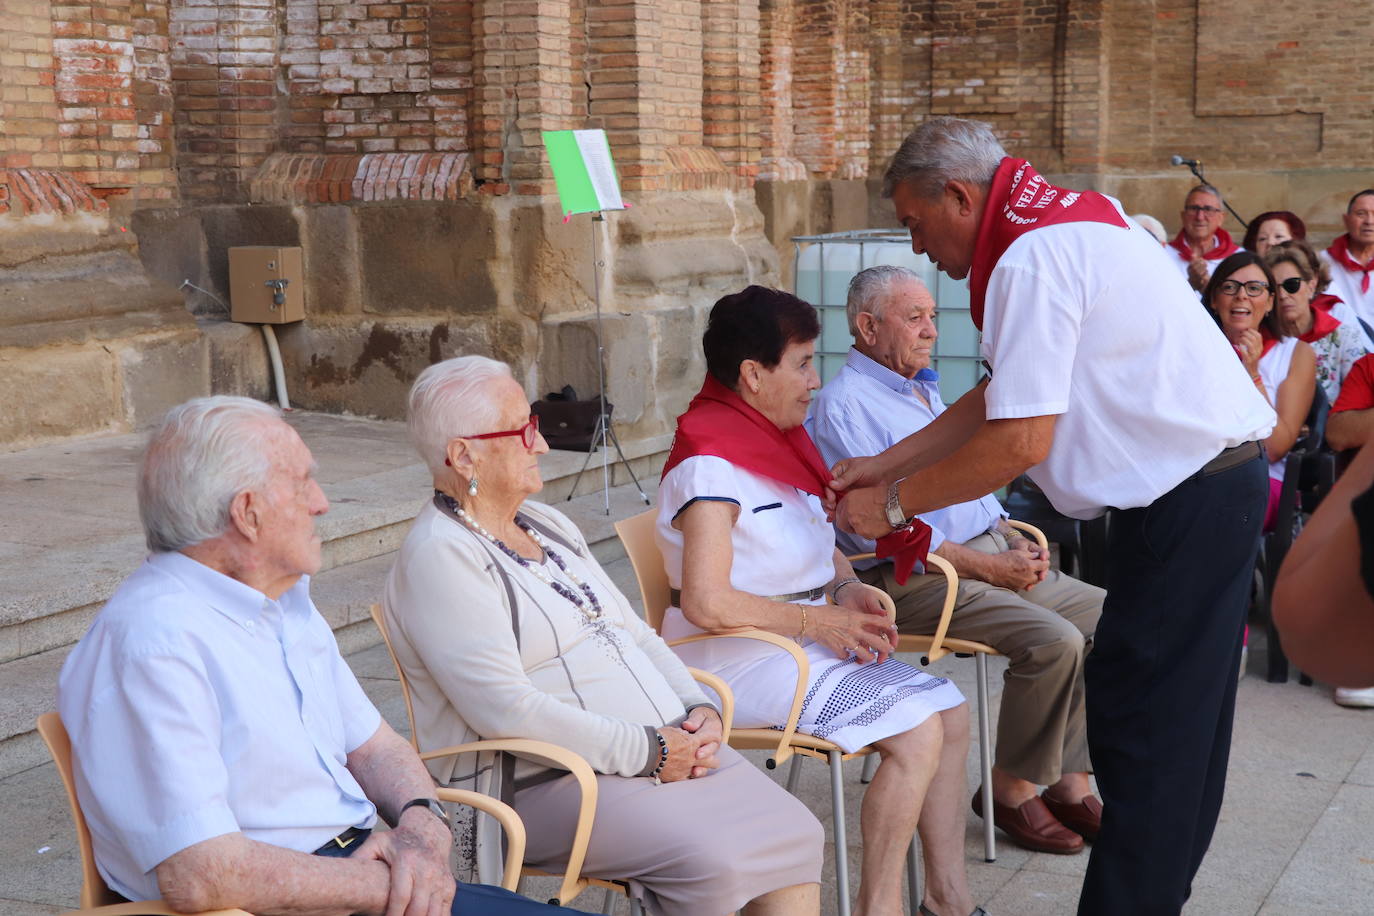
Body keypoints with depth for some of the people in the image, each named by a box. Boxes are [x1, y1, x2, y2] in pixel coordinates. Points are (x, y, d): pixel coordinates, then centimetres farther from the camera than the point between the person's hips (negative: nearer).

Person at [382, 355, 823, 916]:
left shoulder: (548, 524, 17)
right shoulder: (439, 558, -12)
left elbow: (636, 633, 20)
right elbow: (506, 710, -21)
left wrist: (698, 710, 1)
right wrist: (646, 753, -18)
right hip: (541, 782, -8)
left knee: (793, 833, -9)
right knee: (710, 860, -28)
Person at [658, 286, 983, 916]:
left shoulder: (780, 440, 11)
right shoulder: (710, 466, -19)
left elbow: (821, 546, 23)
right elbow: (705, 602, -28)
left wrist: (848, 591, 1)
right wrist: (819, 620, -19)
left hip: (809, 636, 10)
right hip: (739, 657, -10)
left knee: (951, 711, 4)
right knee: (916, 734, -20)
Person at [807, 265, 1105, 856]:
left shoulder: (924, 389, 20)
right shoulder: (844, 404, -10)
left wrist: (1015, 541, 6)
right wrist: (991, 568, -17)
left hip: (994, 554, 9)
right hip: (916, 578, -9)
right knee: (1053, 641, -26)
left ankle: (1070, 781, 1)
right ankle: (1012, 789, -8)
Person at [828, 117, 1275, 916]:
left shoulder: (1032, 259, -18)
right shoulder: (1066, 219, 14)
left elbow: (1020, 439, -21)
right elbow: (1002, 395, 18)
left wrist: (892, 504, -9)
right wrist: (886, 465, 16)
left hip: (1190, 499, -11)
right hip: (1217, 476, 11)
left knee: (1143, 722, -5)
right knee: (1184, 714, 16)